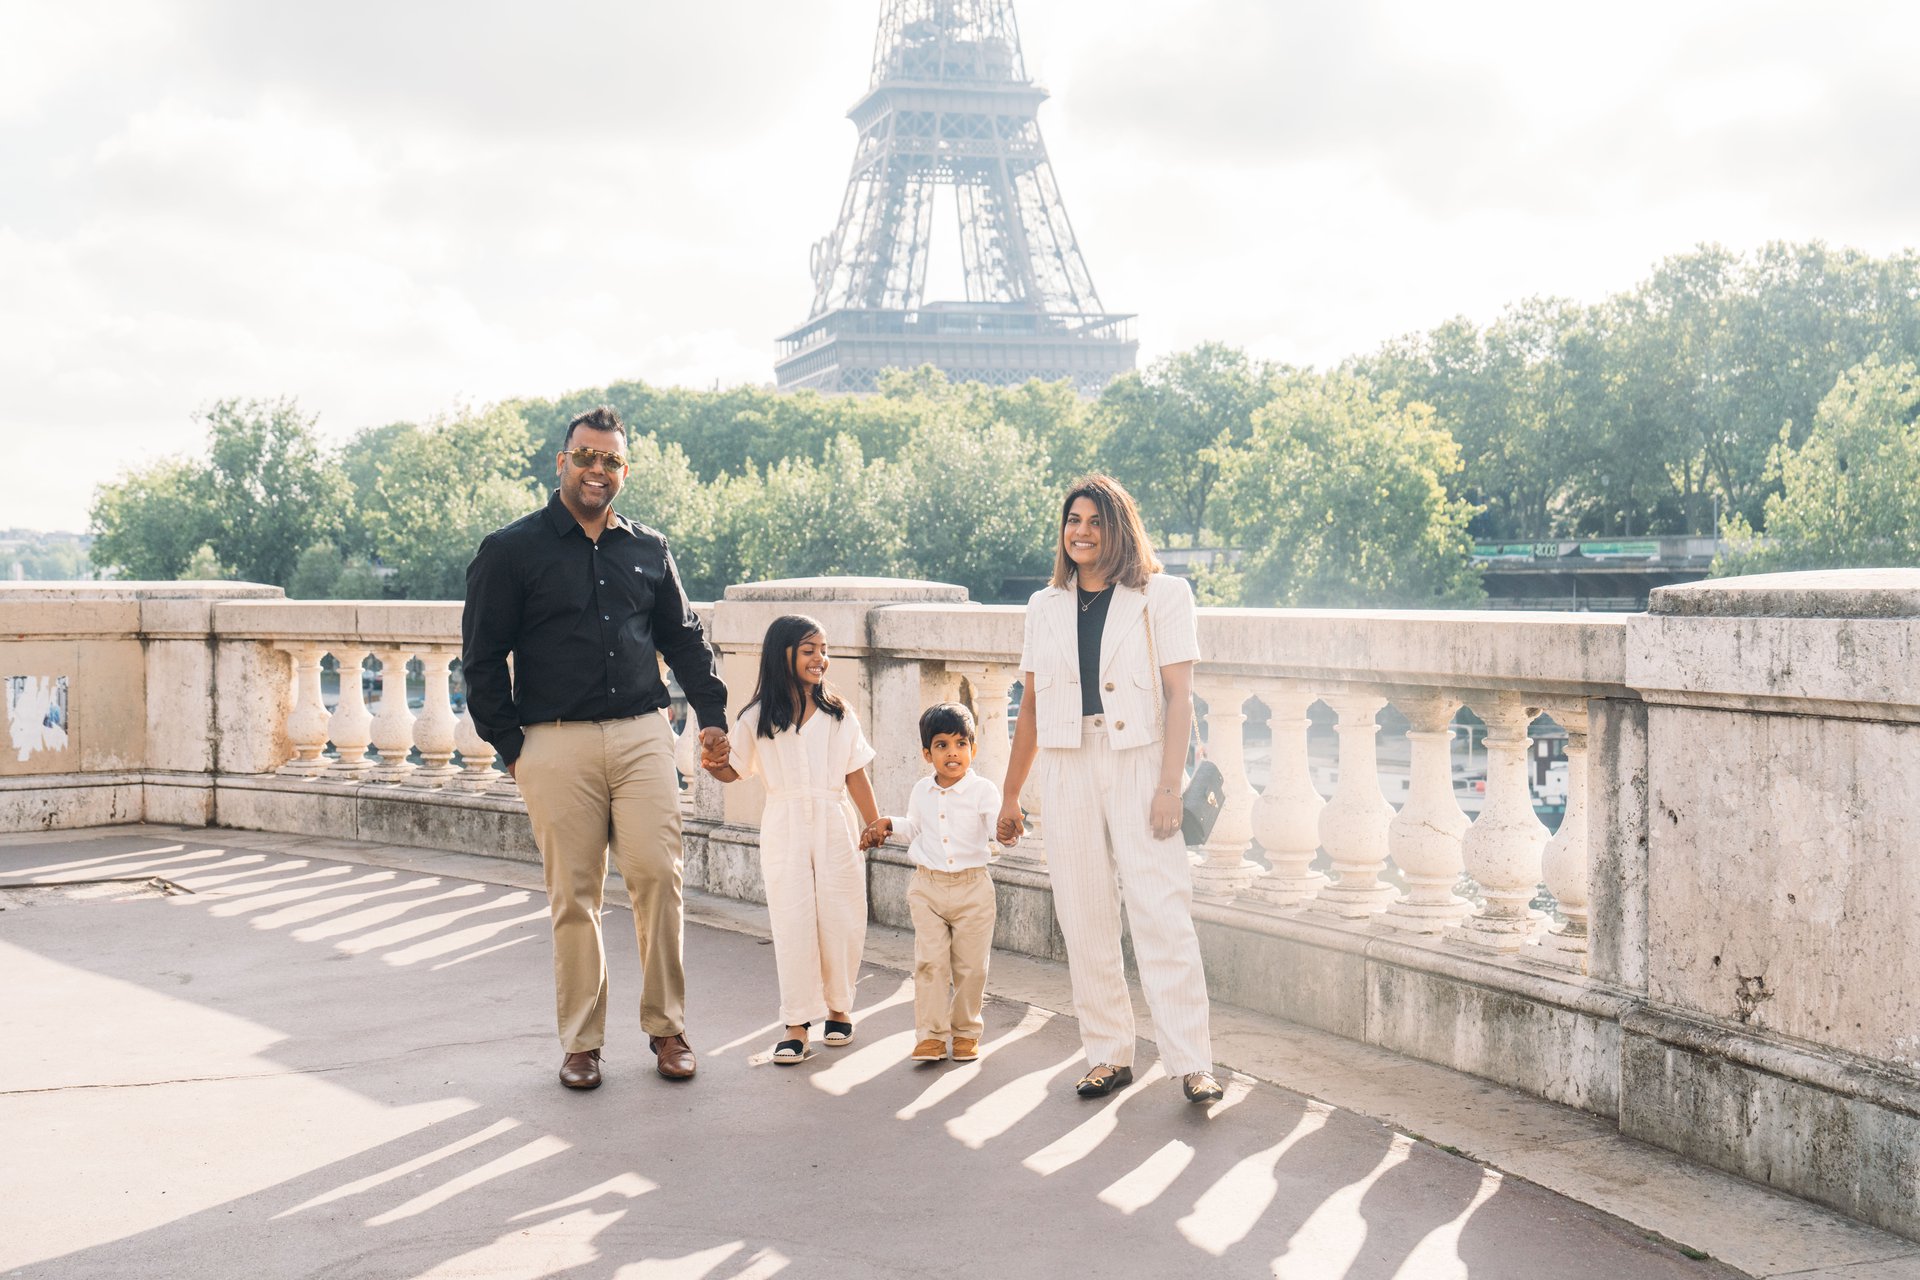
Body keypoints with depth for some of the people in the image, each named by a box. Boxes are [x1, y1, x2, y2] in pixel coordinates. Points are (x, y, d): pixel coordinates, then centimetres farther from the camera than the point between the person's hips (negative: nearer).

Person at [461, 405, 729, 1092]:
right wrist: (509, 744, -1)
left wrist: (711, 713, 12)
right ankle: (580, 1042, 12)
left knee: (658, 876, -5)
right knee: (574, 895, 1)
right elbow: (482, 658, 4)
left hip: (643, 734, 2)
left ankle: (666, 1026, 8)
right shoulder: (511, 550, 4)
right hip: (556, 745, -2)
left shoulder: (648, 550, 14)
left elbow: (684, 639, 23)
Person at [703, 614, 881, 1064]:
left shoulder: (840, 714, 4)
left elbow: (856, 777, 5)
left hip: (835, 826, 1)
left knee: (840, 921, 2)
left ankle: (839, 1007, 22)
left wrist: (876, 826, 3)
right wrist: (713, 765, -15)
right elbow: (733, 770, 6)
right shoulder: (757, 718, 1)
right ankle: (797, 1025, 3)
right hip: (784, 828, -1)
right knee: (792, 923, -3)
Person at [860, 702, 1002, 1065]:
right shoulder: (921, 793, 7)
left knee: (970, 966, 5)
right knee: (930, 961, -3)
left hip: (972, 888, -3)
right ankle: (930, 1034, 1)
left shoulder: (983, 791, -7)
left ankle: (966, 1032, 19)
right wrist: (889, 825, 11)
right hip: (927, 887, 3)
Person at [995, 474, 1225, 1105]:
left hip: (1138, 763, -4)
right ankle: (1108, 1055, 14)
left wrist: (1169, 785, -12)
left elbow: (1179, 696, -4)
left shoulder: (1161, 596, 2)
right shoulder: (1046, 606, 13)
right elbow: (1030, 705, 15)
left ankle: (1193, 1064, -9)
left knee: (1162, 914, -10)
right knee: (1084, 918, 5)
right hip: (1066, 769, 4)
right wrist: (1010, 795, 15)